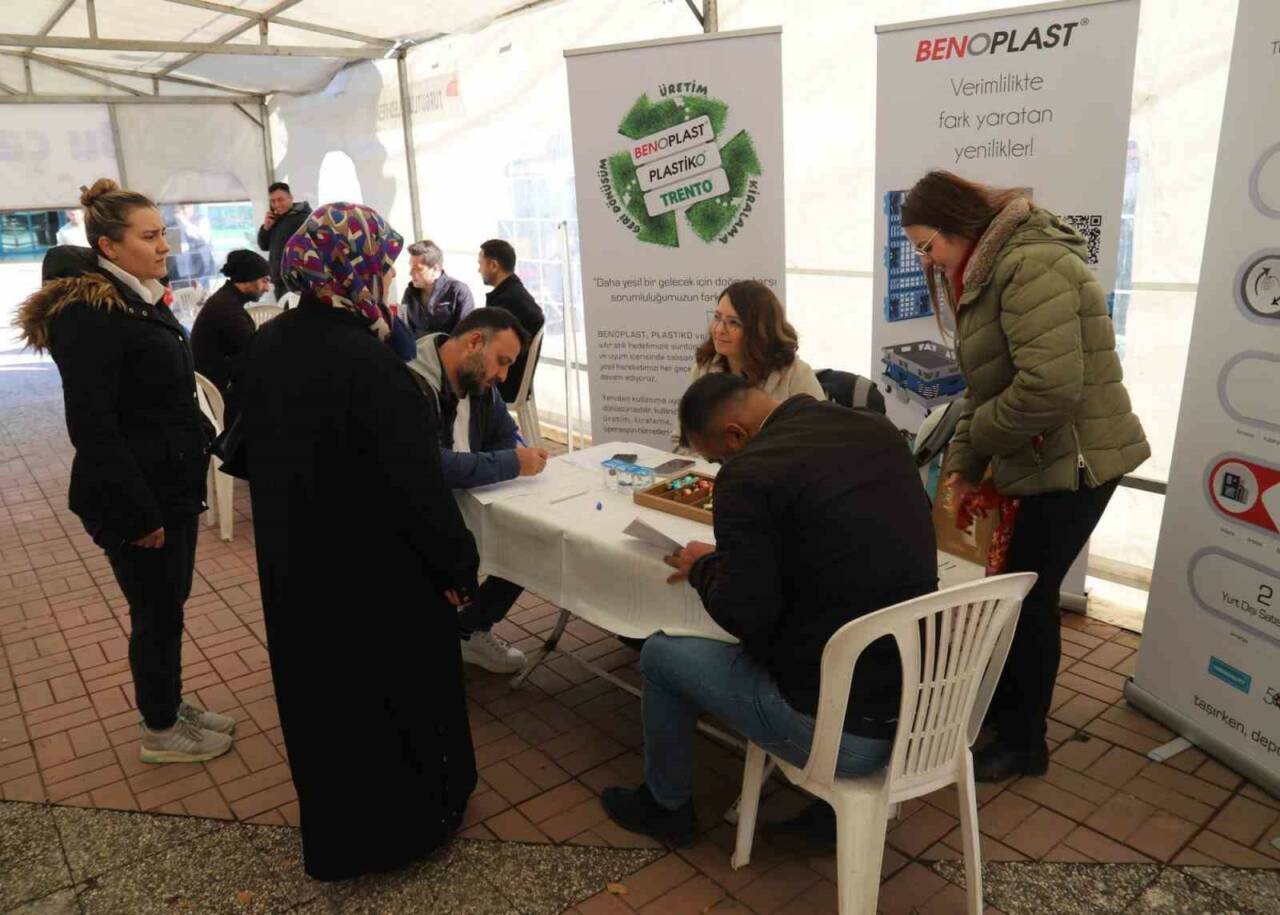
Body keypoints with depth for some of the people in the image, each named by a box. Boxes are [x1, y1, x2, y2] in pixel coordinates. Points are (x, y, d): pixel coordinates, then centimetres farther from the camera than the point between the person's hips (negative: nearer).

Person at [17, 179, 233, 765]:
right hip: (136, 497, -8)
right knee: (156, 612, 5)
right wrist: (139, 513, -21)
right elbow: (92, 426, -21)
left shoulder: (138, 300, 11)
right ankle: (160, 731, 23)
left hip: (172, 485, 9)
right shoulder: (88, 313, -18)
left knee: (168, 605, 18)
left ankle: (170, 705, 35)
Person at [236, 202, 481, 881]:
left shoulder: (266, 345, -1)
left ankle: (332, 832, 44)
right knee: (393, 691, 13)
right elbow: (415, 482, -25)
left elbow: (254, 450, 10)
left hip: (294, 563, 8)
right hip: (377, 574, -8)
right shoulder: (364, 359, -27)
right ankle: (404, 824, 35)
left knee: (320, 687, 23)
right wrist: (457, 564, -12)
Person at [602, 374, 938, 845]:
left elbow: (744, 617, -19)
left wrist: (704, 567, 2)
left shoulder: (750, 474, -19)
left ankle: (665, 805, 36)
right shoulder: (878, 430, 4)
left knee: (661, 653, 13)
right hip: (923, 699, 8)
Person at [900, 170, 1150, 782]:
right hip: (1044, 460, 9)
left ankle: (1023, 743, 20)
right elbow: (986, 384, 12)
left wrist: (973, 442, -14)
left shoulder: (1030, 266, -21)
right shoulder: (990, 273, 12)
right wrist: (964, 463, 3)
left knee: (1029, 595, 1)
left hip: (1074, 460, -9)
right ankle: (1004, 705, 35)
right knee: (1016, 588, 17)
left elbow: (1051, 388, -30)